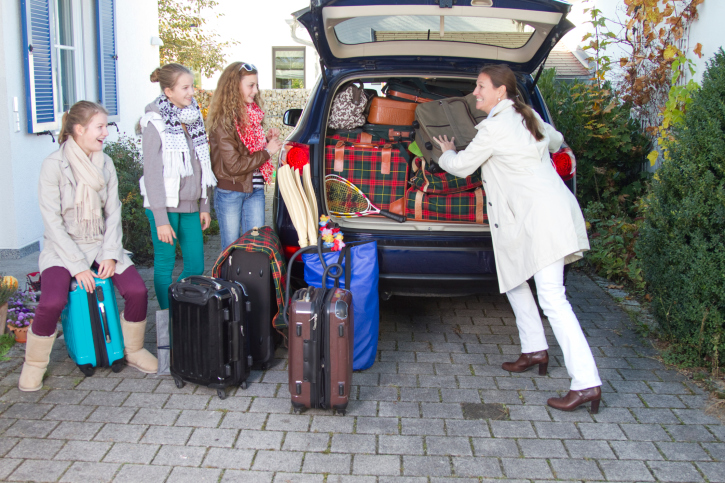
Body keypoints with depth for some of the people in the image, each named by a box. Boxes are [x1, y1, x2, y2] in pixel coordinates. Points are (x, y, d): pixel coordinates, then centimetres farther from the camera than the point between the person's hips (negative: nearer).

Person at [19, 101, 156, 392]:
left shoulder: (105, 163, 3)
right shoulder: (54, 165, -12)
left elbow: (113, 212, 4)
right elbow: (53, 221, -14)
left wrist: (110, 254, -9)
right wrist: (78, 266, -18)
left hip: (101, 244, 4)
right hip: (63, 248, -4)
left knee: (137, 291, -18)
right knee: (52, 302, -28)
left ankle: (133, 351, 9)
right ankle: (34, 364, 0)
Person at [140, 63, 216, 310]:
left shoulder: (194, 117, 9)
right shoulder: (155, 123, -10)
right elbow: (152, 174, -12)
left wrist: (204, 206, 13)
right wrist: (161, 220, -15)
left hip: (191, 206, 6)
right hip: (165, 206, -6)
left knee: (196, 267, 7)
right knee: (165, 266, 3)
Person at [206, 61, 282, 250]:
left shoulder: (251, 114, 7)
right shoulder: (223, 121, -17)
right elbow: (233, 165, -20)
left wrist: (266, 139, 2)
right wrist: (267, 151, -14)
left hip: (255, 189, 7)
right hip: (229, 193, -7)